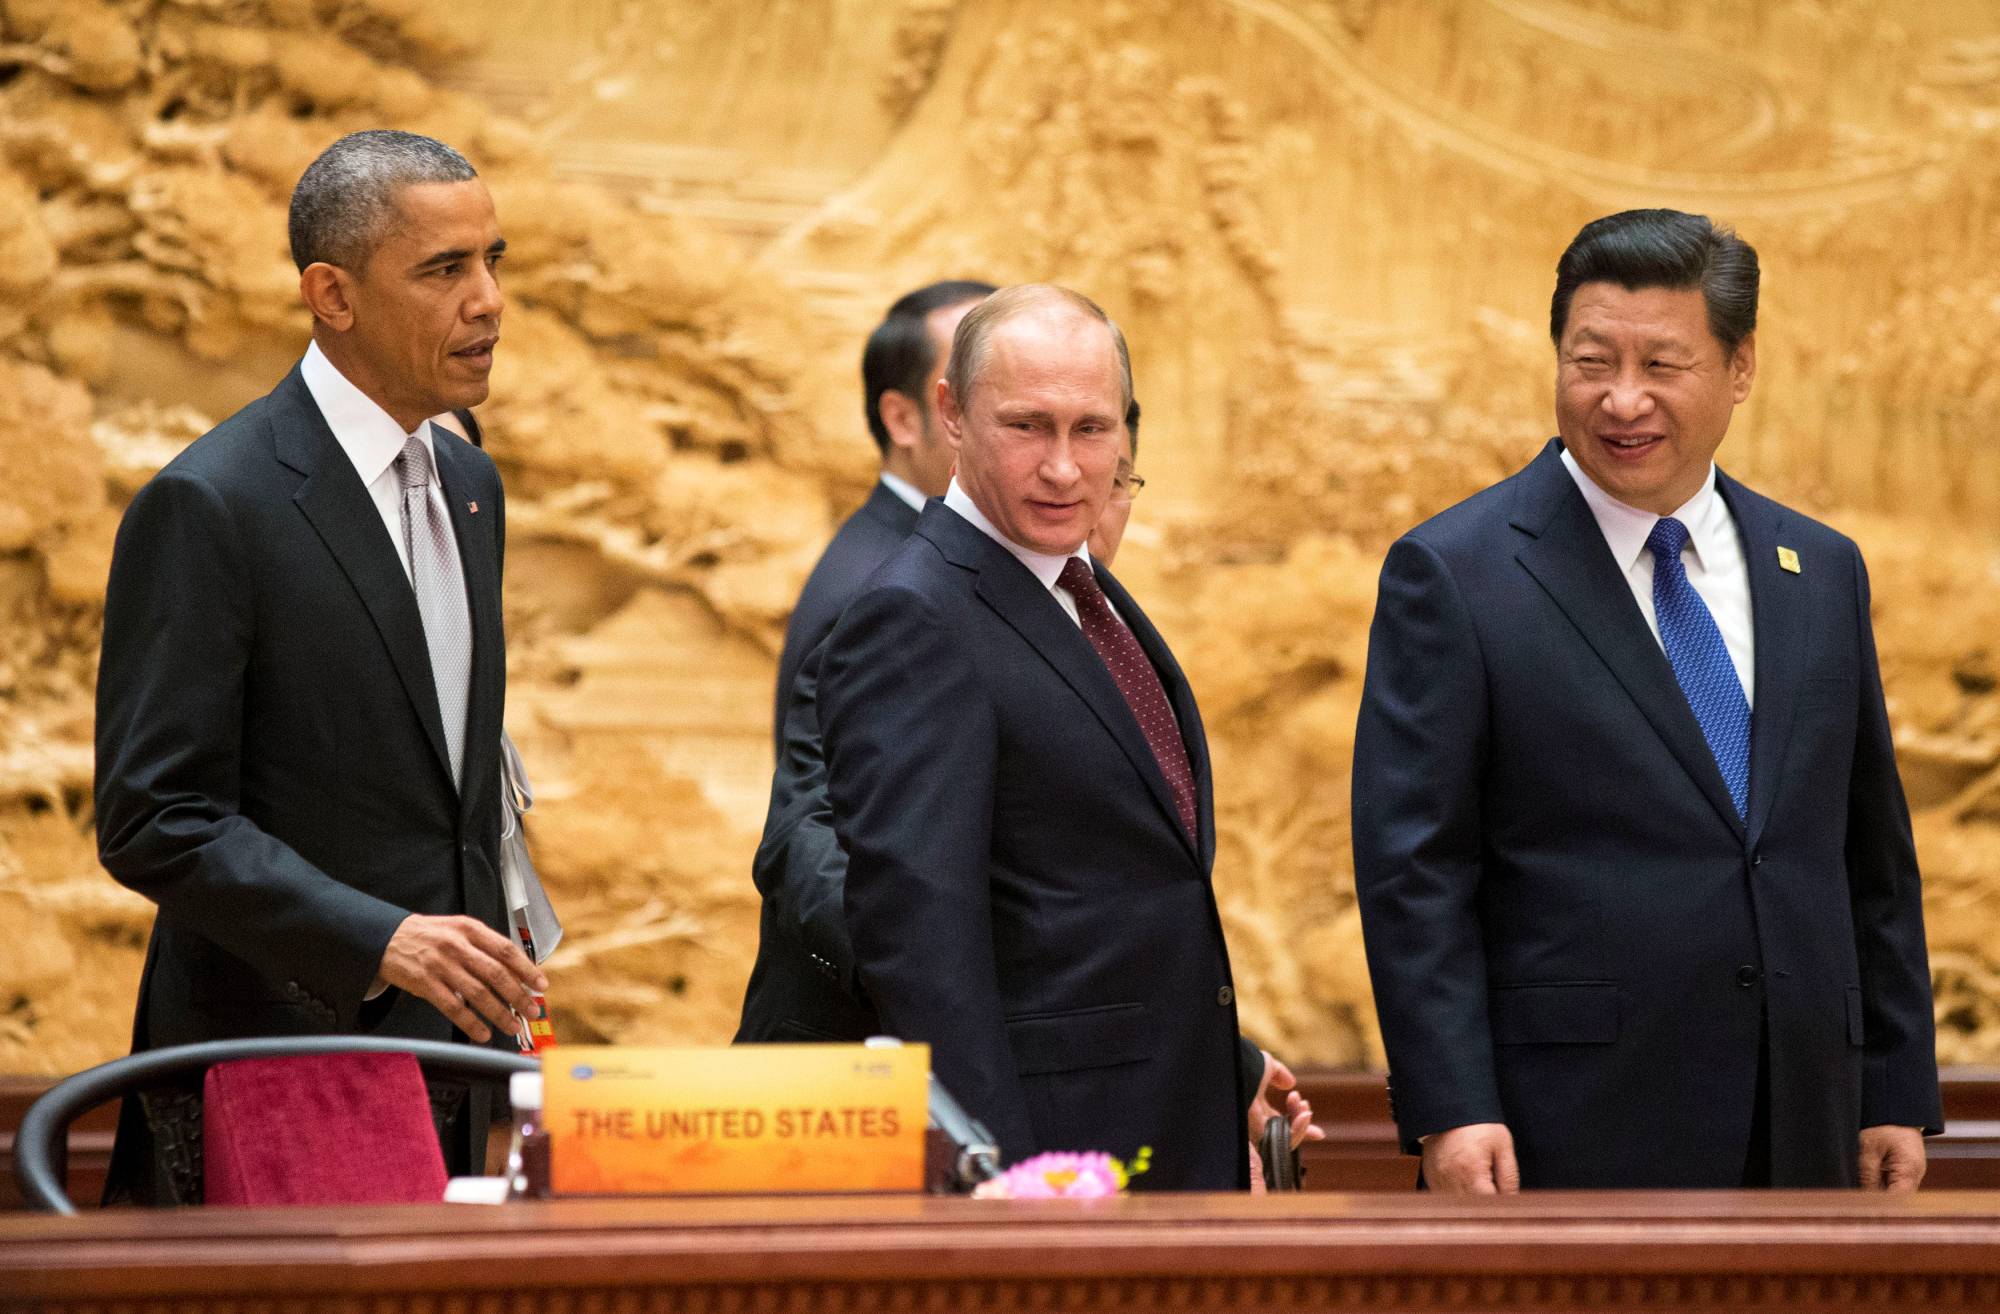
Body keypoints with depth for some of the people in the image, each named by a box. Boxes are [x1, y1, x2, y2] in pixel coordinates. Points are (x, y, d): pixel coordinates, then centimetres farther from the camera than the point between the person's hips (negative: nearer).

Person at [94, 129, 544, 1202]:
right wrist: (380, 941, -24)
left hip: (441, 1069, 7)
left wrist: (487, 990, 17)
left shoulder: (467, 486, 15)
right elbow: (154, 821, -16)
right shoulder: (205, 507, -11)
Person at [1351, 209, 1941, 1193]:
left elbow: (1873, 861, 16)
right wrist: (1448, 1107, -15)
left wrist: (1898, 1093, 11)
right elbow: (1412, 866, -7)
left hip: (1797, 1134, 5)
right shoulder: (1455, 574, -3)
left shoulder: (1821, 572, 12)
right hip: (1574, 1138, -5)